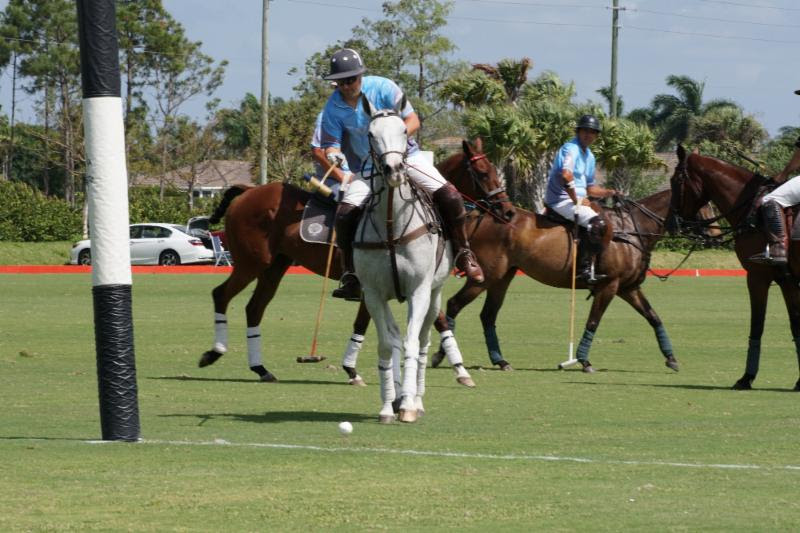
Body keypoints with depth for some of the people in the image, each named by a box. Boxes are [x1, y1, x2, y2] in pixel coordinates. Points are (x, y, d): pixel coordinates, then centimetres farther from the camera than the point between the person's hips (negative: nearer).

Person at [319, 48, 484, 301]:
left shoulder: (383, 88, -14)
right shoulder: (333, 107, -9)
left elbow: (413, 120, -12)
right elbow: (331, 143, -8)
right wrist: (332, 154, -33)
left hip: (403, 155, -1)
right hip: (367, 167, 1)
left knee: (449, 196, -18)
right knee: (345, 214, -21)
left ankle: (463, 254, 2)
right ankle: (350, 275, -6)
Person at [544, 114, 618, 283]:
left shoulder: (589, 156, 19)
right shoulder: (571, 149, -12)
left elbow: (589, 187, 26)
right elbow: (566, 176, -29)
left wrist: (608, 192, 8)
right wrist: (577, 200, -21)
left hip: (576, 199, 11)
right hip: (562, 200, -11)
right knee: (597, 223, -26)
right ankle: (584, 268, -28)